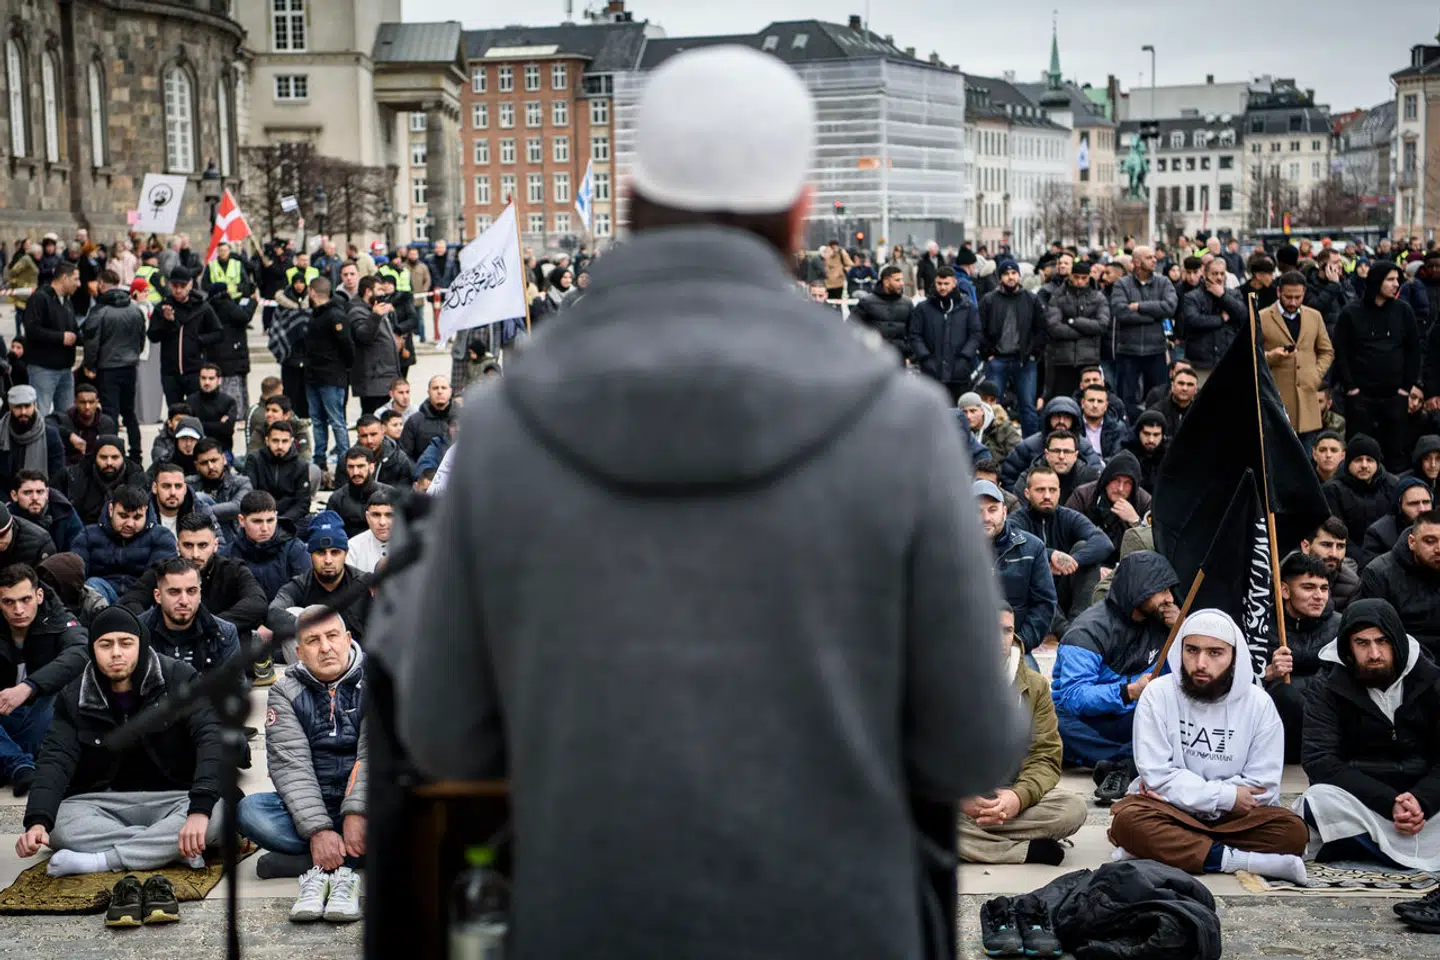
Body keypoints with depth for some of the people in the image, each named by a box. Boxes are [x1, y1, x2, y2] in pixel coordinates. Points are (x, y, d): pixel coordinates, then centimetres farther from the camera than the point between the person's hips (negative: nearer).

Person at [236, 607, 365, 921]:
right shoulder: (285, 694, 2)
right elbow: (290, 765, -10)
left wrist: (357, 813, -30)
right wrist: (318, 830, -25)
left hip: (366, 805, -2)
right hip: (310, 809, 2)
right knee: (249, 810, -26)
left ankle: (321, 868, -29)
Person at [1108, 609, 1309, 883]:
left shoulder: (1258, 704, -4)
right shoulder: (1158, 694, -8)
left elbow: (1262, 787, -9)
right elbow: (1158, 776, -12)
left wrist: (1183, 791, -15)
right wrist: (1225, 796, -15)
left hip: (1234, 818, 2)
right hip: (1170, 810, -1)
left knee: (1293, 832, -25)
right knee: (1128, 822, -33)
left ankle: (1167, 849, -24)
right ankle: (1237, 860, -30)